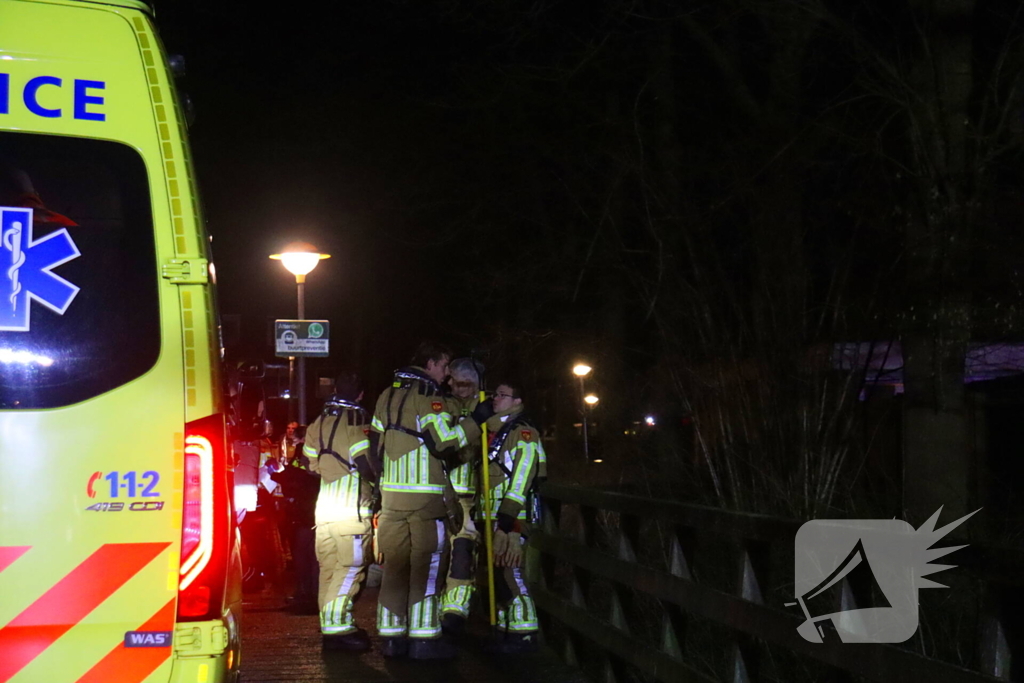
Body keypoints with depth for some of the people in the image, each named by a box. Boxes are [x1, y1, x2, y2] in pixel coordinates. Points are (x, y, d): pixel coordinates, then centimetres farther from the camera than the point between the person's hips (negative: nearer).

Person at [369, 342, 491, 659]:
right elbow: (445, 443, -17)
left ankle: (391, 635, 12)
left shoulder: (387, 396, 15)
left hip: (391, 492, 7)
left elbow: (375, 445, 18)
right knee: (427, 564, -2)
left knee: (395, 563, 11)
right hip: (425, 495, -7)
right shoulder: (428, 397, -9)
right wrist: (476, 420, -9)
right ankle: (423, 637, -3)